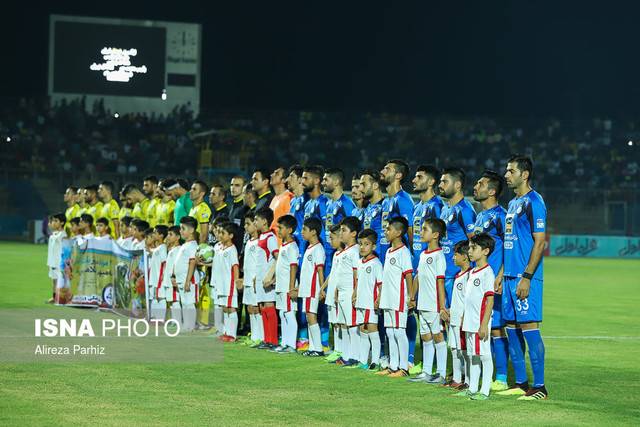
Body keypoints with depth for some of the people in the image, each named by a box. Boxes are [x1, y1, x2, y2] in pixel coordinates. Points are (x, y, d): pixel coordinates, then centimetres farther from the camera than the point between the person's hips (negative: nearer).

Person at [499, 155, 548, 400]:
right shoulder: (513, 203, 18)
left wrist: (526, 277, -19)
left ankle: (539, 387, -6)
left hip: (525, 278, -9)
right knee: (512, 328, 10)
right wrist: (501, 274, 19)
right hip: (510, 276, 9)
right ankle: (521, 383, 16)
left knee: (529, 328, -9)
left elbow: (539, 243, -15)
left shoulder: (534, 202, -10)